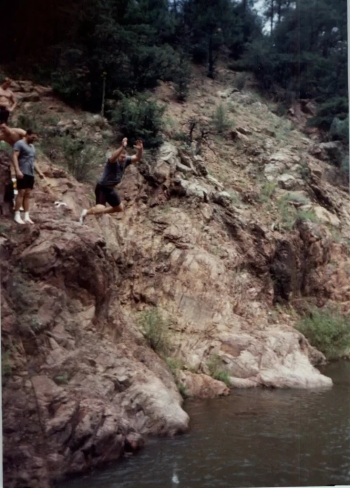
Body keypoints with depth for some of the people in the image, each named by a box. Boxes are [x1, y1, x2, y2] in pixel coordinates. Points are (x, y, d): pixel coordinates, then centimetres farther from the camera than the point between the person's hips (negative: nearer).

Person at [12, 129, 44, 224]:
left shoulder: (32, 147, 23)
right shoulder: (19, 143, -2)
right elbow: (15, 157, -12)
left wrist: (39, 172, 19)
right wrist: (17, 170, -23)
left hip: (31, 174, 8)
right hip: (22, 173, -8)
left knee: (28, 194, 4)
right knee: (21, 193, -10)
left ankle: (26, 216, 3)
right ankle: (17, 216, -8)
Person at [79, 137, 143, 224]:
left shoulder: (126, 160, -6)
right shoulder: (112, 161, -26)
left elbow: (137, 158, -10)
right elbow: (113, 157, -50)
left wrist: (140, 150, -32)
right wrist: (122, 147, -65)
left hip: (110, 189, 8)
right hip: (102, 188, -8)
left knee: (120, 208, 19)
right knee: (100, 209, -22)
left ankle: (100, 212, 34)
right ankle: (86, 212, 10)